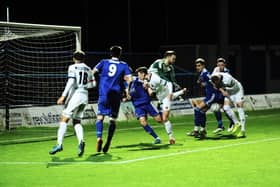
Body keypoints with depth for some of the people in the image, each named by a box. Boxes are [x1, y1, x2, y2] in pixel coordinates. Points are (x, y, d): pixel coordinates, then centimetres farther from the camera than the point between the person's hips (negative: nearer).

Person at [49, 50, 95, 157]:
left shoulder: (73, 67, -3)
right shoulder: (88, 69, 14)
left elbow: (71, 82, -14)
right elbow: (93, 84, 17)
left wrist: (63, 96, -15)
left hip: (75, 95, -6)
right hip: (85, 96, 6)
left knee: (64, 119, -4)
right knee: (77, 121, 11)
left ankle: (59, 144, -14)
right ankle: (81, 141, -14)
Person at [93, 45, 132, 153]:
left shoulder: (104, 62, 8)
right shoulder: (124, 65, 6)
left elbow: (93, 72, 1)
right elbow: (129, 79, 0)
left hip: (103, 93, 0)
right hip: (116, 94, 0)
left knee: (100, 117, 3)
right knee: (113, 120, 8)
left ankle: (99, 138, -19)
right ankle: (108, 142, -3)